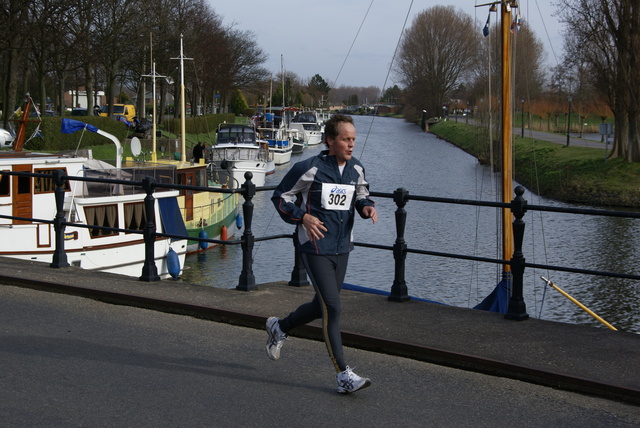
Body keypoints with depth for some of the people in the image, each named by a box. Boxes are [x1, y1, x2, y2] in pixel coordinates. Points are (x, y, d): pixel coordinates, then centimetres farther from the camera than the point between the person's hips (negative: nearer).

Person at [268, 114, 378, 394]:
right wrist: (303, 217, -18)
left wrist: (366, 207, -3)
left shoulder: (356, 169, 5)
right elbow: (280, 197, -3)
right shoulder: (310, 169, -13)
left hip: (342, 249, 7)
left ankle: (279, 328, 45)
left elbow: (360, 196, 21)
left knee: (321, 307, 17)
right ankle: (343, 376, -8)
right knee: (333, 309, -12)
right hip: (315, 248, -7)